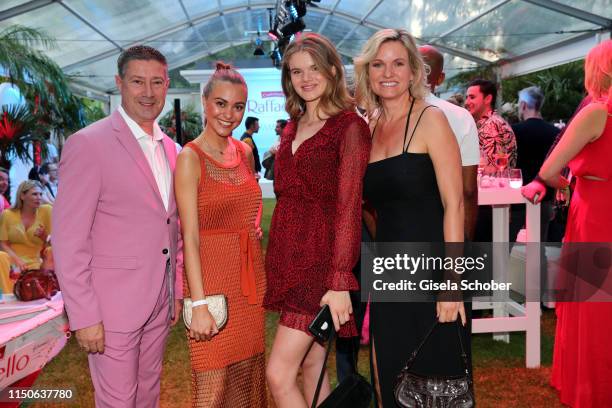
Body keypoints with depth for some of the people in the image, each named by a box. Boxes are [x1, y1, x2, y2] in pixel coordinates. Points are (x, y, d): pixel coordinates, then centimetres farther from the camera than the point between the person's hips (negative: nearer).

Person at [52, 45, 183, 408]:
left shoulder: (168, 147, 9)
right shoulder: (88, 144, -13)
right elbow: (68, 241, -15)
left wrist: (177, 290, 13)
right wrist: (84, 317, -15)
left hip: (160, 302, 6)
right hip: (113, 306, -6)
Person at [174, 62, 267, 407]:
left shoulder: (245, 151, 7)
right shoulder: (190, 157, -11)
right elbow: (190, 236, -15)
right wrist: (199, 305, -18)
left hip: (251, 275, 6)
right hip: (212, 277, -6)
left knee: (246, 375, 15)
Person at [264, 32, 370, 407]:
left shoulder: (349, 126, -9)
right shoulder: (293, 127, 13)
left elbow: (349, 206, -15)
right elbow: (286, 197, 12)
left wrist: (340, 282, -20)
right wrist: (278, 261, 6)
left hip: (321, 259, -7)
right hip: (288, 256, 7)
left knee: (279, 374, -8)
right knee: (312, 366, 14)